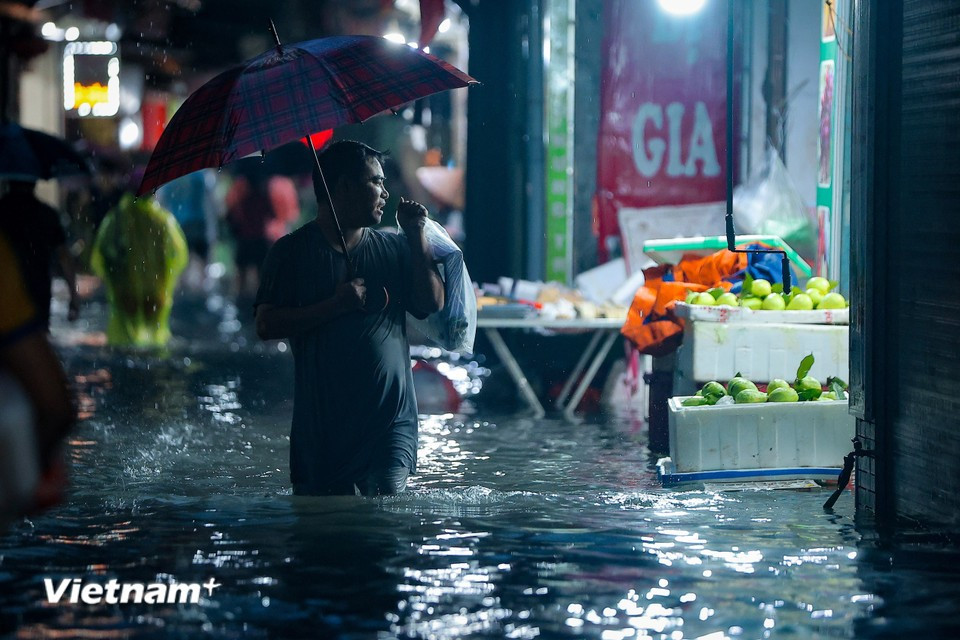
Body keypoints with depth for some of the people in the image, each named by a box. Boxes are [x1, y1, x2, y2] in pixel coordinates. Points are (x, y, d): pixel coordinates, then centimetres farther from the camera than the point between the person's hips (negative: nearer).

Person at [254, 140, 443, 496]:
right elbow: (267, 325, -6)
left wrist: (416, 236, 0)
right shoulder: (293, 251, 3)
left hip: (389, 421, 1)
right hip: (321, 424, -1)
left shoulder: (394, 249, 14)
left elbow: (433, 303, 3)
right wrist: (335, 305, -14)